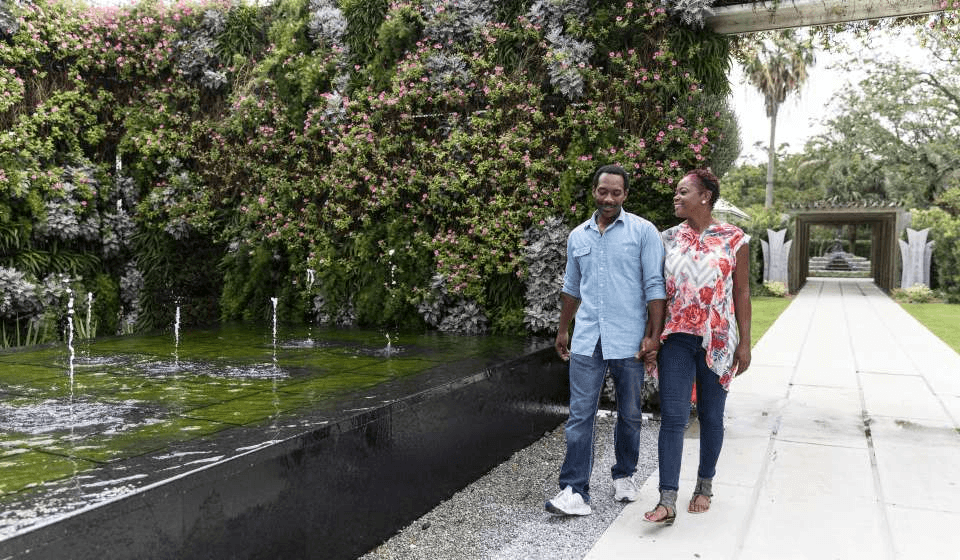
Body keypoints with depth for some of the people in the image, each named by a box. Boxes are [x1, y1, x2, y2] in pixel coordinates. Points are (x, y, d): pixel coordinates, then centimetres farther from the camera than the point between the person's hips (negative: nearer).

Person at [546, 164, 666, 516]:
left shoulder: (643, 232, -1)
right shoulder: (577, 236, 12)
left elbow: (655, 286, -5)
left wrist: (654, 335, -11)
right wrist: (563, 330, 24)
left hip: (628, 341, -2)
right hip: (586, 340, 3)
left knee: (629, 415, 11)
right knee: (580, 415, -2)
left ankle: (624, 477, 30)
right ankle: (574, 491, 0)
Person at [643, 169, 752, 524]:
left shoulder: (734, 239, -1)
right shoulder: (669, 239, 5)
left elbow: (742, 293, 1)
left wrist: (744, 343, -2)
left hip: (717, 341, -1)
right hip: (677, 339, 1)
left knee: (711, 416, 11)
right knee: (672, 416, -5)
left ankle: (705, 486, 31)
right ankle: (667, 501, -4)